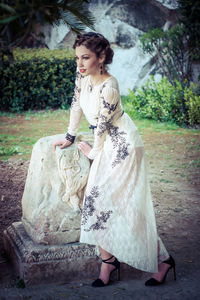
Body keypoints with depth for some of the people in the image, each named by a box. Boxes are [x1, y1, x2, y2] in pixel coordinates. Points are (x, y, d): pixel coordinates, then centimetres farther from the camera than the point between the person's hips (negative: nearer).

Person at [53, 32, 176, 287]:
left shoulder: (109, 88, -29)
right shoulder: (83, 74, -4)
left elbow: (103, 126, -19)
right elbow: (77, 103, 10)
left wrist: (93, 152, -2)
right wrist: (69, 136, 17)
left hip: (123, 144, -8)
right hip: (106, 144, 8)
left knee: (126, 204, -4)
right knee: (98, 198, 3)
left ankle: (162, 260, 13)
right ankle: (108, 261, 15)